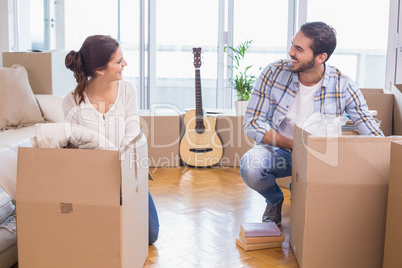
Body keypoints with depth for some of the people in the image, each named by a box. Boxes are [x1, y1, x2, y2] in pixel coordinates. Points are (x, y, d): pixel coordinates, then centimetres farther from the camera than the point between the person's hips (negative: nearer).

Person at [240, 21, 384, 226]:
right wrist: (294, 145, -25)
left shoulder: (343, 86, -15)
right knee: (250, 166, -33)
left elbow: (374, 136, -10)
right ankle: (275, 200, 7)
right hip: (278, 150, -1)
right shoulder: (274, 73, -14)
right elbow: (252, 123, -14)